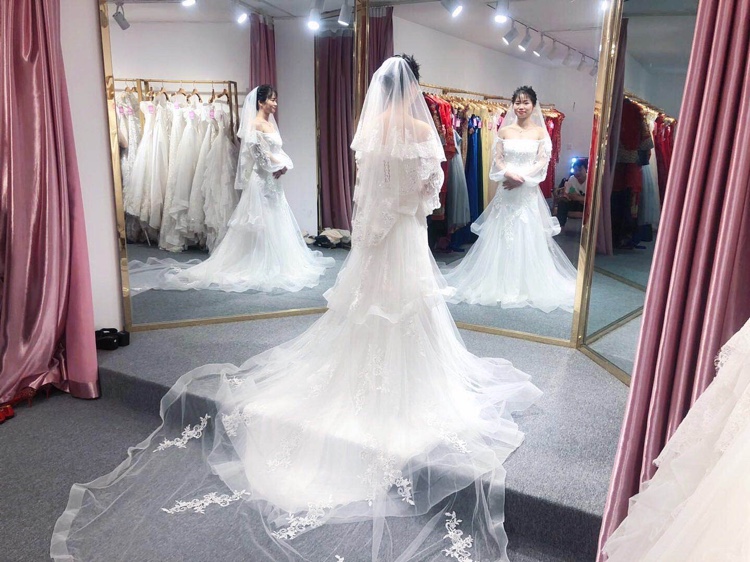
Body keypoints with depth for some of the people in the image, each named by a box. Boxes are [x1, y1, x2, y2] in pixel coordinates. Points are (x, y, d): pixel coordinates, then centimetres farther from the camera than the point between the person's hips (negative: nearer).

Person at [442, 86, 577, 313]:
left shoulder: (540, 132, 3)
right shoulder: (504, 130, 6)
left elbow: (543, 161, -2)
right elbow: (497, 159, 2)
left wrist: (523, 177, -15)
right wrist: (509, 174, -16)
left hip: (529, 190, -1)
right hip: (507, 189, 1)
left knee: (529, 236, 0)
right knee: (502, 235, 3)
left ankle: (529, 285, 11)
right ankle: (500, 283, 14)